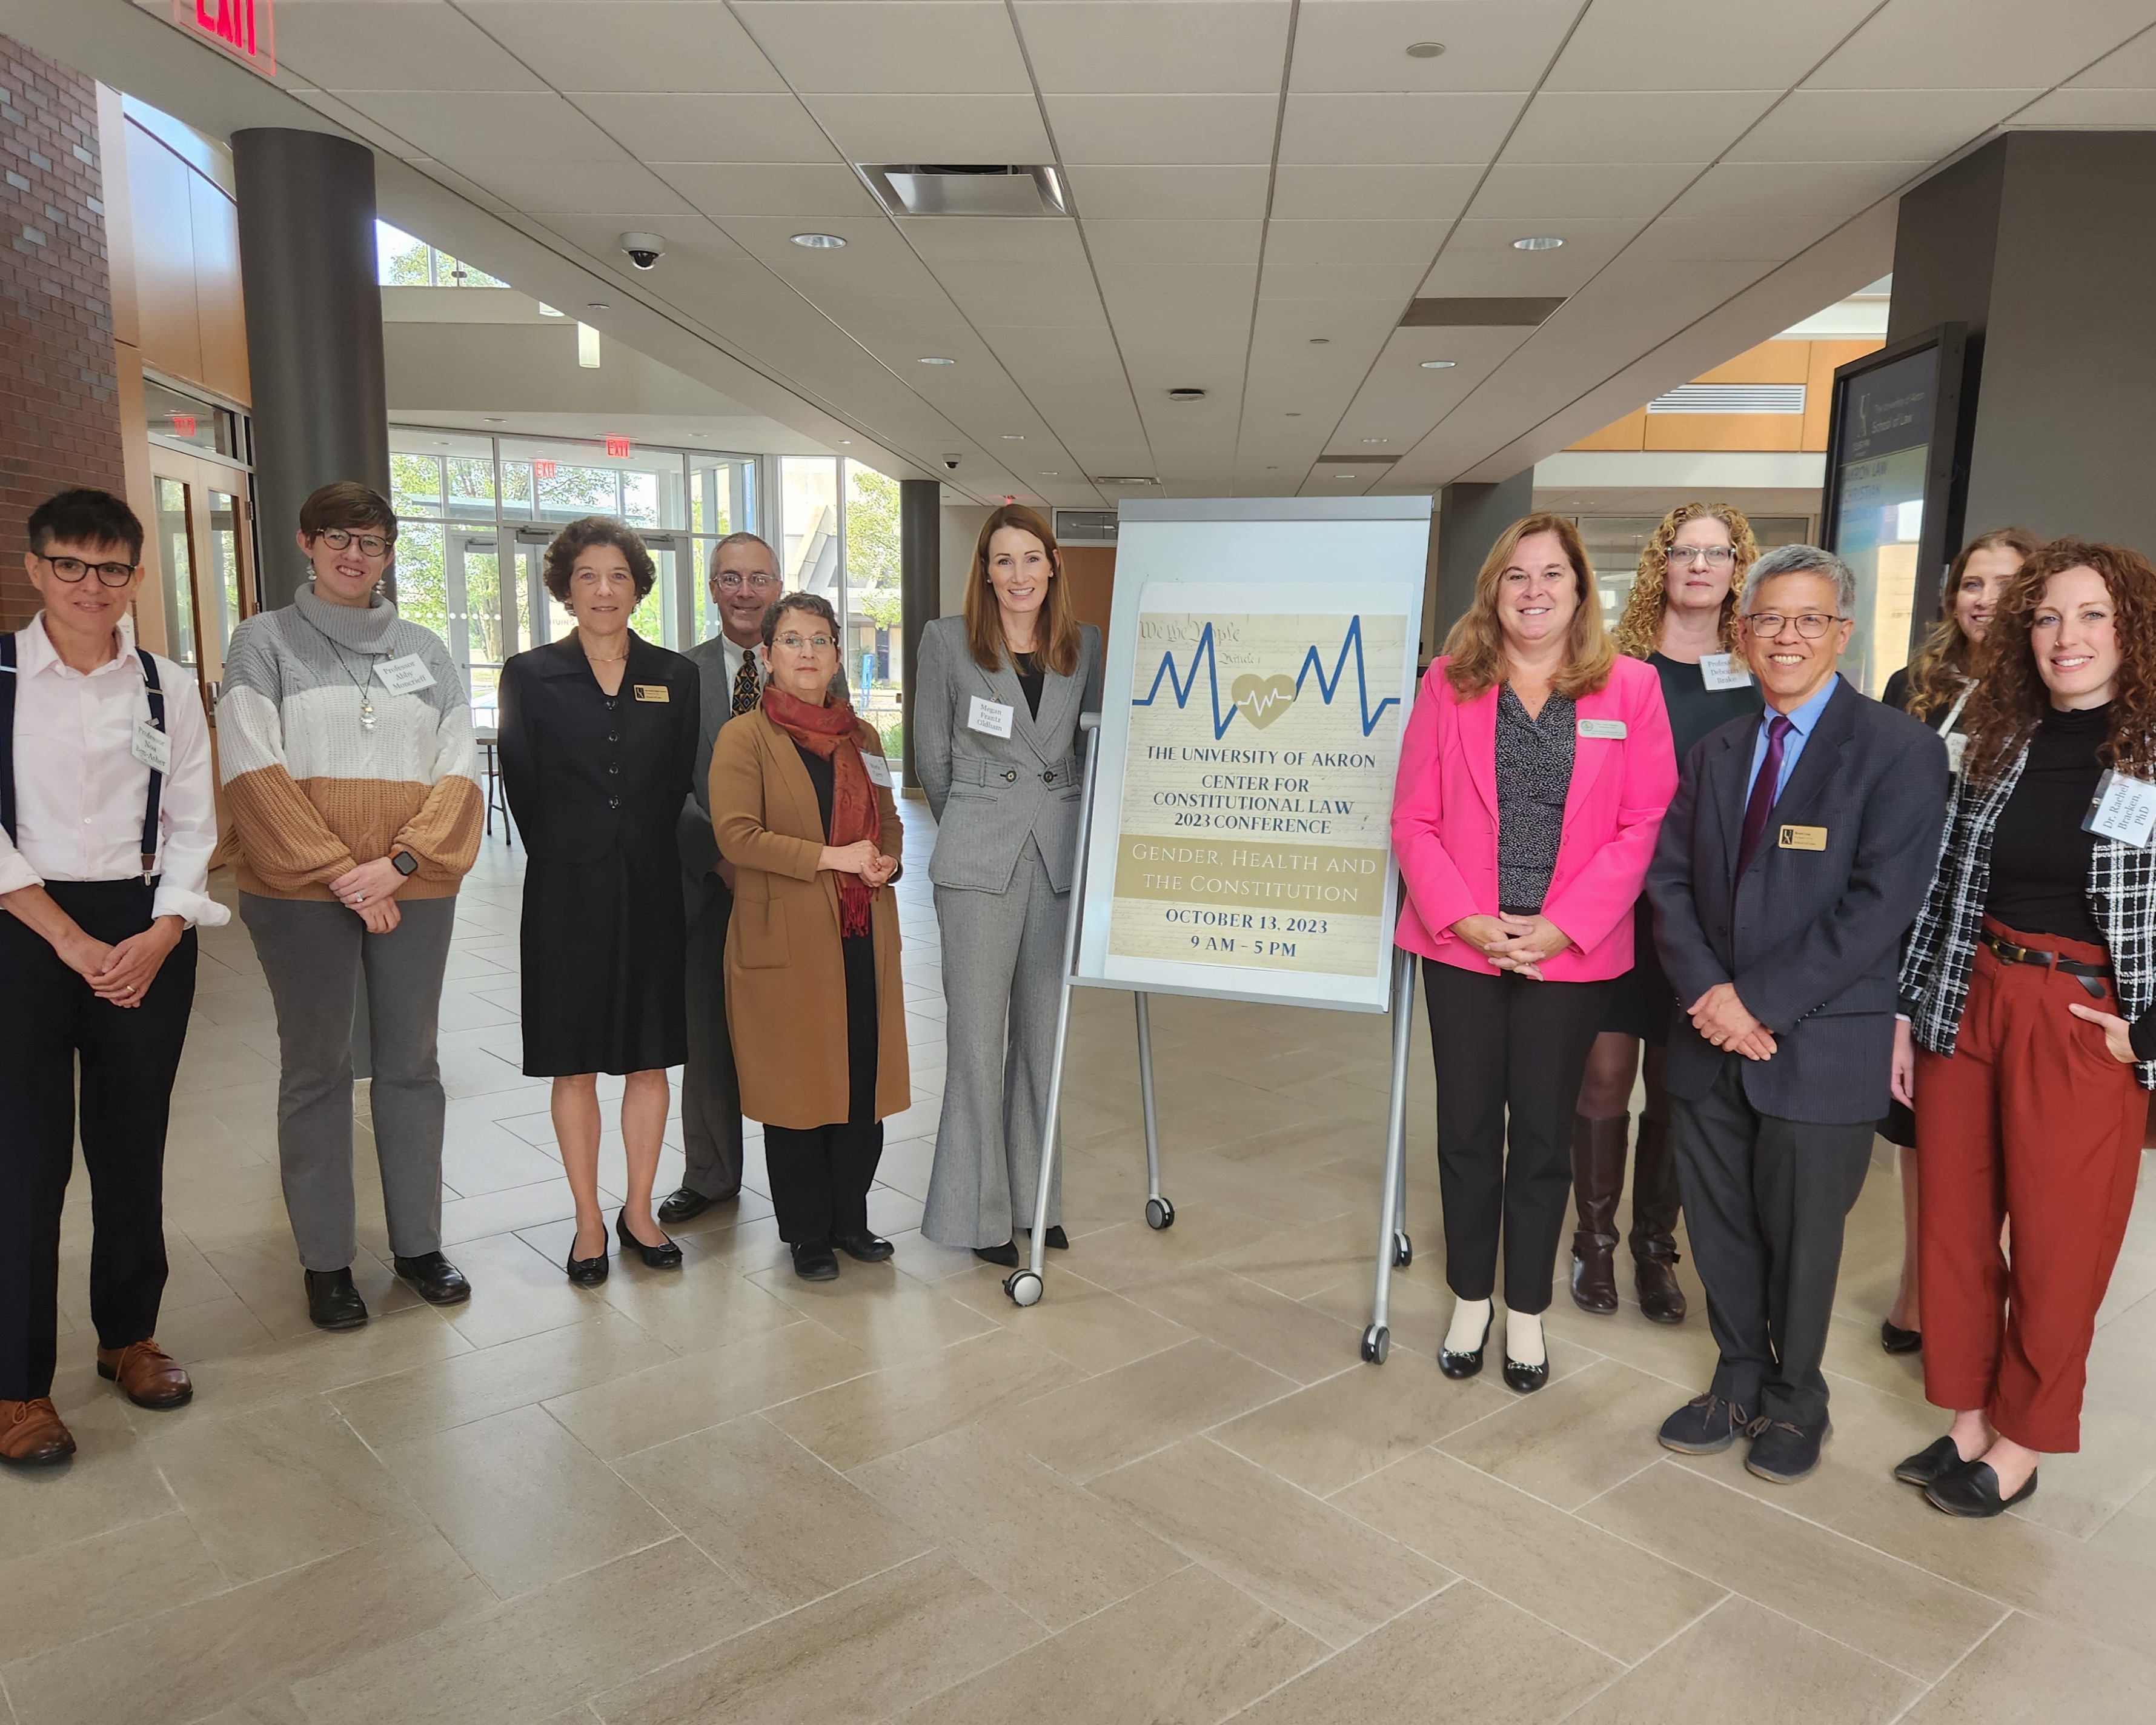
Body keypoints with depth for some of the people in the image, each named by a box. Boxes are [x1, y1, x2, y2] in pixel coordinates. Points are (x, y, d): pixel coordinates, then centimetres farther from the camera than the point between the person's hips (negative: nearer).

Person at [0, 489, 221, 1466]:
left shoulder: (169, 688, 6)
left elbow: (193, 825, 5)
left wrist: (157, 937, -8)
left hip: (147, 937, 2)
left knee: (133, 1148, 10)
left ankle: (129, 1335, 28)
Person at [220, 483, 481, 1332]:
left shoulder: (425, 649, 11)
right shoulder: (264, 641, 3)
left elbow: (459, 771, 4)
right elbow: (253, 771, -7)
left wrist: (398, 863, -11)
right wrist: (340, 872, -13)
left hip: (414, 889, 3)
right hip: (300, 891, -2)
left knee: (412, 1065, 9)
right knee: (316, 1070, 5)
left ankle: (418, 1243, 21)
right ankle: (325, 1261, 16)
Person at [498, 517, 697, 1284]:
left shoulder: (674, 675, 5)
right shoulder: (531, 675, 0)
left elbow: (678, 784, 6)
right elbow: (523, 788, 1)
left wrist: (641, 850, 3)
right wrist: (569, 856, 3)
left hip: (651, 888, 2)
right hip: (567, 891, -1)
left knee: (649, 1057, 8)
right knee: (574, 1064, 5)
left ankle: (637, 1211, 22)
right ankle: (589, 1222, 18)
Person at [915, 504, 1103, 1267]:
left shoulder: (1084, 644, 7)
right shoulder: (947, 641, -1)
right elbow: (932, 755, 4)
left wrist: (1070, 821, 11)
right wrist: (974, 827, 9)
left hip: (1060, 852, 3)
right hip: (979, 859, -3)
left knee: (1044, 1030, 11)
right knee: (978, 1034, 1)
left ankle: (1037, 1195, 24)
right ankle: (980, 1210, 13)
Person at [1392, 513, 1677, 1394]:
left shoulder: (1631, 688, 0)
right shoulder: (1449, 683, 2)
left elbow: (1643, 826, -5)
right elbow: (1414, 819, -1)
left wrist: (1562, 928, -13)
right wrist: (1465, 918, -13)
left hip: (1572, 953, -1)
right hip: (1462, 946, 1)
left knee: (1544, 1136, 10)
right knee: (1467, 1130, 10)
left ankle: (1526, 1312, 27)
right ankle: (1469, 1302, 28)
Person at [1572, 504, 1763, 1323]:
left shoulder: (1760, 679, 5)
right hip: (1618, 901, -1)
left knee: (1678, 1084, 8)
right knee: (1605, 1071, 1)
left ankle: (1655, 1246, 23)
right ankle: (1595, 1240, 18)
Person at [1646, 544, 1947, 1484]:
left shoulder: (1899, 750, -7)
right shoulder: (1716, 751, 11)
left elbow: (1879, 904, -16)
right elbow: (1670, 878, 5)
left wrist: (1759, 1000, -18)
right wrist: (1706, 993, -11)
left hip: (1820, 1044, -4)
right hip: (1711, 1037, 5)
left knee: (1801, 1236, 11)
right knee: (1719, 1226, 15)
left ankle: (1795, 1401, 33)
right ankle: (1740, 1380, 36)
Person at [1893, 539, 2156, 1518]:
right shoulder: (1996, 747, 7)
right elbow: (1942, 888, 8)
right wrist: (1906, 1015, 6)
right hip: (1965, 1011, 5)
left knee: (2057, 1250, 7)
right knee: (1953, 1227, 10)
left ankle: (2019, 1447, 25)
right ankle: (1967, 1424, 28)